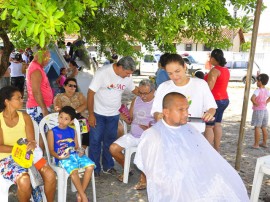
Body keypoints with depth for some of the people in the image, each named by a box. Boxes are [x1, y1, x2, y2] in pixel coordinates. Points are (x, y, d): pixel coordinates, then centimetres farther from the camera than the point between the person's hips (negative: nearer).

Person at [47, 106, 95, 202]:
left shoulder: (73, 131, 15)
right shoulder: (52, 132, 2)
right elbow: (51, 150, 0)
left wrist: (80, 151, -6)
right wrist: (59, 157, -18)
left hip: (75, 154, 5)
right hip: (63, 158, -4)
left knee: (90, 166, -21)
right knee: (74, 170, -34)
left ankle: (80, 193, -10)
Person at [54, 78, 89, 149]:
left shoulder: (79, 95, 18)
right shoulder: (58, 97, 14)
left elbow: (85, 105, 0)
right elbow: (58, 109, -2)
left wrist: (74, 111, -18)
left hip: (80, 118, 2)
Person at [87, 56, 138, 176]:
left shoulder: (127, 77, -4)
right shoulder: (103, 72, -20)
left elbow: (135, 90, 13)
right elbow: (91, 93, -18)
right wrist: (91, 115, -17)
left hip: (114, 114, 5)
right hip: (98, 113, -5)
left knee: (110, 141, 14)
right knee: (95, 141, 2)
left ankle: (108, 166, 28)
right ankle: (94, 168, 16)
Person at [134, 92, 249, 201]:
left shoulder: (190, 130, 13)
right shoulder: (152, 136, -9)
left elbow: (209, 158, 10)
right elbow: (157, 175, -11)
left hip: (200, 180, 7)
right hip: (173, 189, -6)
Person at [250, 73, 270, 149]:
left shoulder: (258, 90, -18)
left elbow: (252, 98, -32)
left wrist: (255, 103, -16)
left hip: (258, 111, -7)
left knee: (257, 128, -1)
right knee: (264, 128, 14)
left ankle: (256, 144, 2)